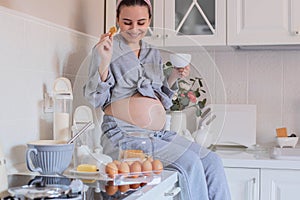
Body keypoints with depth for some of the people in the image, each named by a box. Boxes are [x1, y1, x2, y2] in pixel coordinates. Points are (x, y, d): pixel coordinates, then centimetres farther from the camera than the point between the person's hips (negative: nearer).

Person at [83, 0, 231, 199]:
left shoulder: (154, 53, 18)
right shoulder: (106, 49, 0)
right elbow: (96, 100, -6)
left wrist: (173, 78, 5)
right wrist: (104, 63, -19)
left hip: (159, 134, 7)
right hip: (124, 134, -6)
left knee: (212, 162, -9)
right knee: (189, 163, -24)